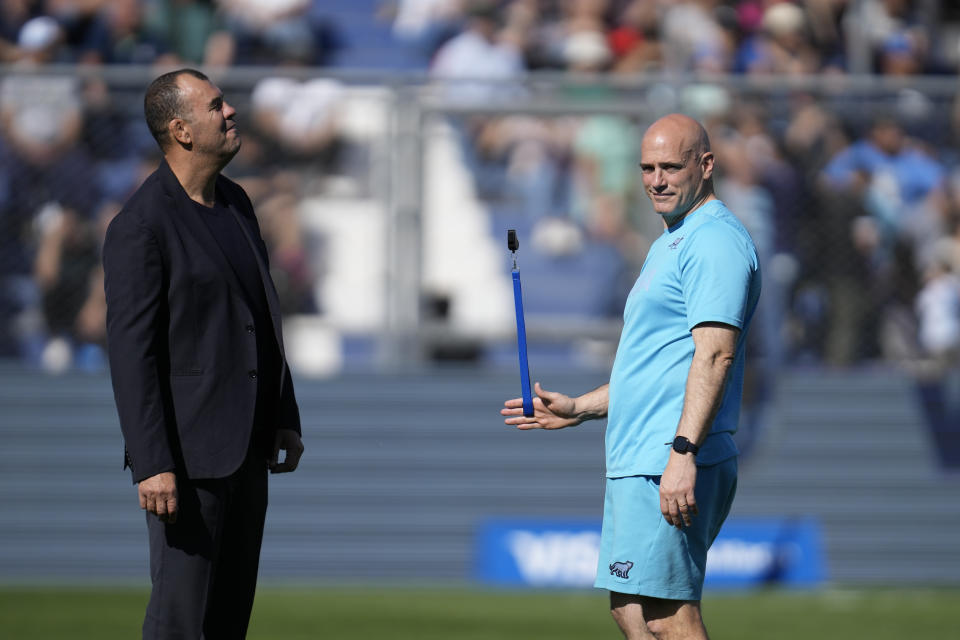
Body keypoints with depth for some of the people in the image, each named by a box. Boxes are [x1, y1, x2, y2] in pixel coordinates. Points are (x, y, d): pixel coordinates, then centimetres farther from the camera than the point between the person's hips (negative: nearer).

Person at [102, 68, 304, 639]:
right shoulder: (141, 227, -15)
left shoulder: (234, 203, 12)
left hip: (247, 445, 8)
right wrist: (152, 464, -22)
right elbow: (131, 352, -18)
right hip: (189, 453, -8)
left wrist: (286, 417, 16)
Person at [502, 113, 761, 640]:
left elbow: (714, 355, -21)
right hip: (636, 461, 11)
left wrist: (683, 452, -28)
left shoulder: (715, 242, -10)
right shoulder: (668, 245, 23)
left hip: (670, 467, -11)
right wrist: (578, 409, 29)